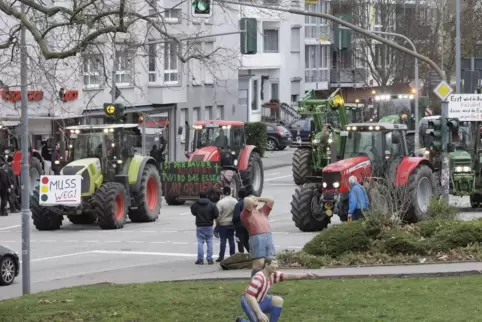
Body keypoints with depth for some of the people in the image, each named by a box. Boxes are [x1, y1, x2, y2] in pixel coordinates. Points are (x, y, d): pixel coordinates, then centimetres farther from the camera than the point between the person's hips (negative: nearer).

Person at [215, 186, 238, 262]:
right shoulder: (235, 201, -3)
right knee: (231, 240, 11)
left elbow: (218, 215, -15)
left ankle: (221, 257, 0)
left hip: (223, 224, -4)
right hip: (232, 224, 4)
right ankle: (232, 255, 15)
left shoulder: (220, 202, -17)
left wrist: (217, 223, -1)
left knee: (223, 240, 0)